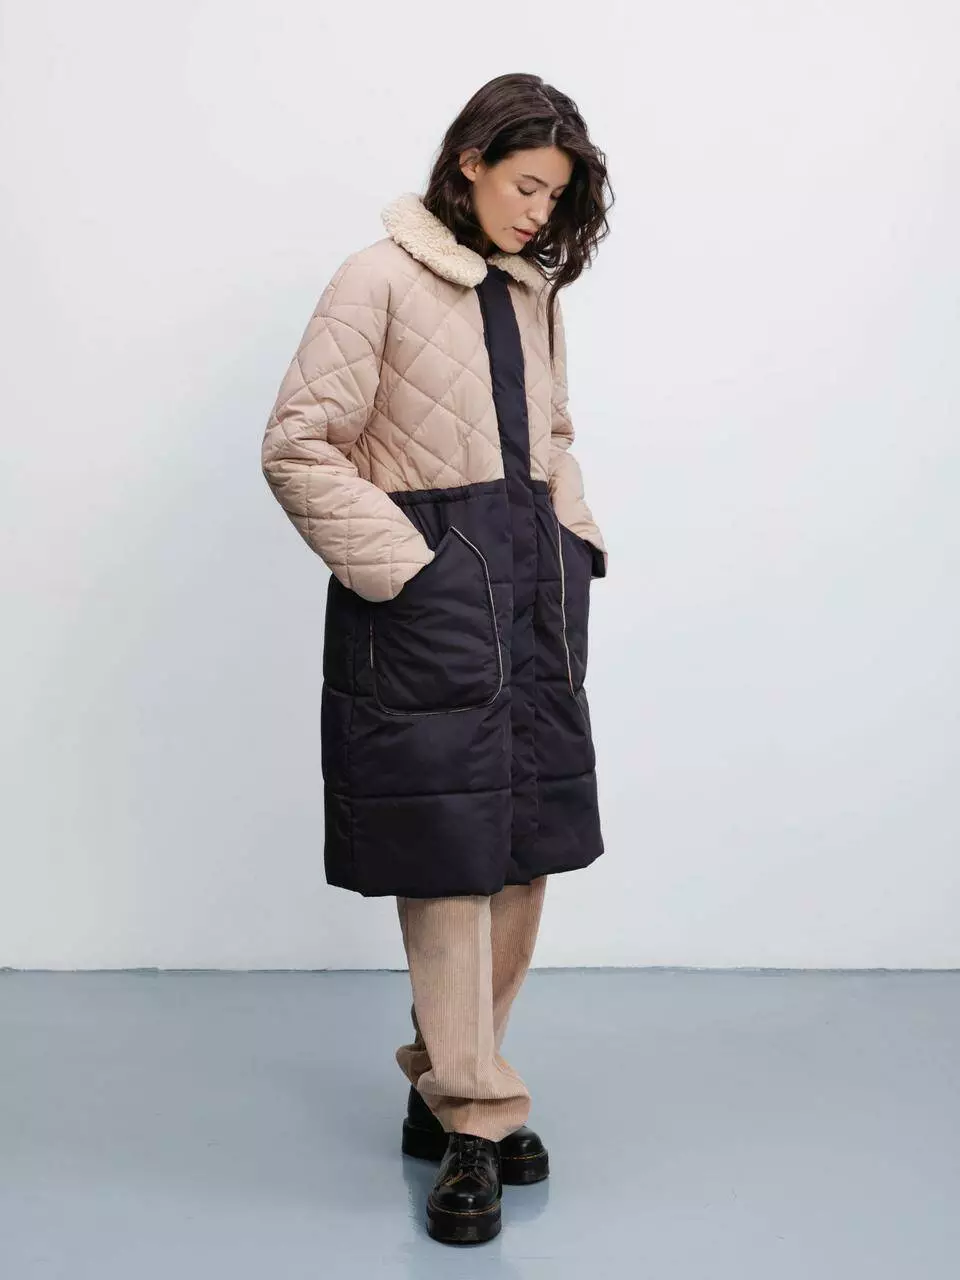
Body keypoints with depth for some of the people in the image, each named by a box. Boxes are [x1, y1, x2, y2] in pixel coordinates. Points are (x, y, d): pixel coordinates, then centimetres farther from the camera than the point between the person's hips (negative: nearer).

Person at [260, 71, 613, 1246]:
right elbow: (297, 448, -9)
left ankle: (447, 1085, 23)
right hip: (431, 591, -7)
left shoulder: (534, 291, 16)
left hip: (535, 590, 7)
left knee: (527, 848, 7)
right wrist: (403, 569, -14)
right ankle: (473, 1119, 9)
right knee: (449, 856, -3)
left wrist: (573, 537, 9)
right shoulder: (382, 280, -5)